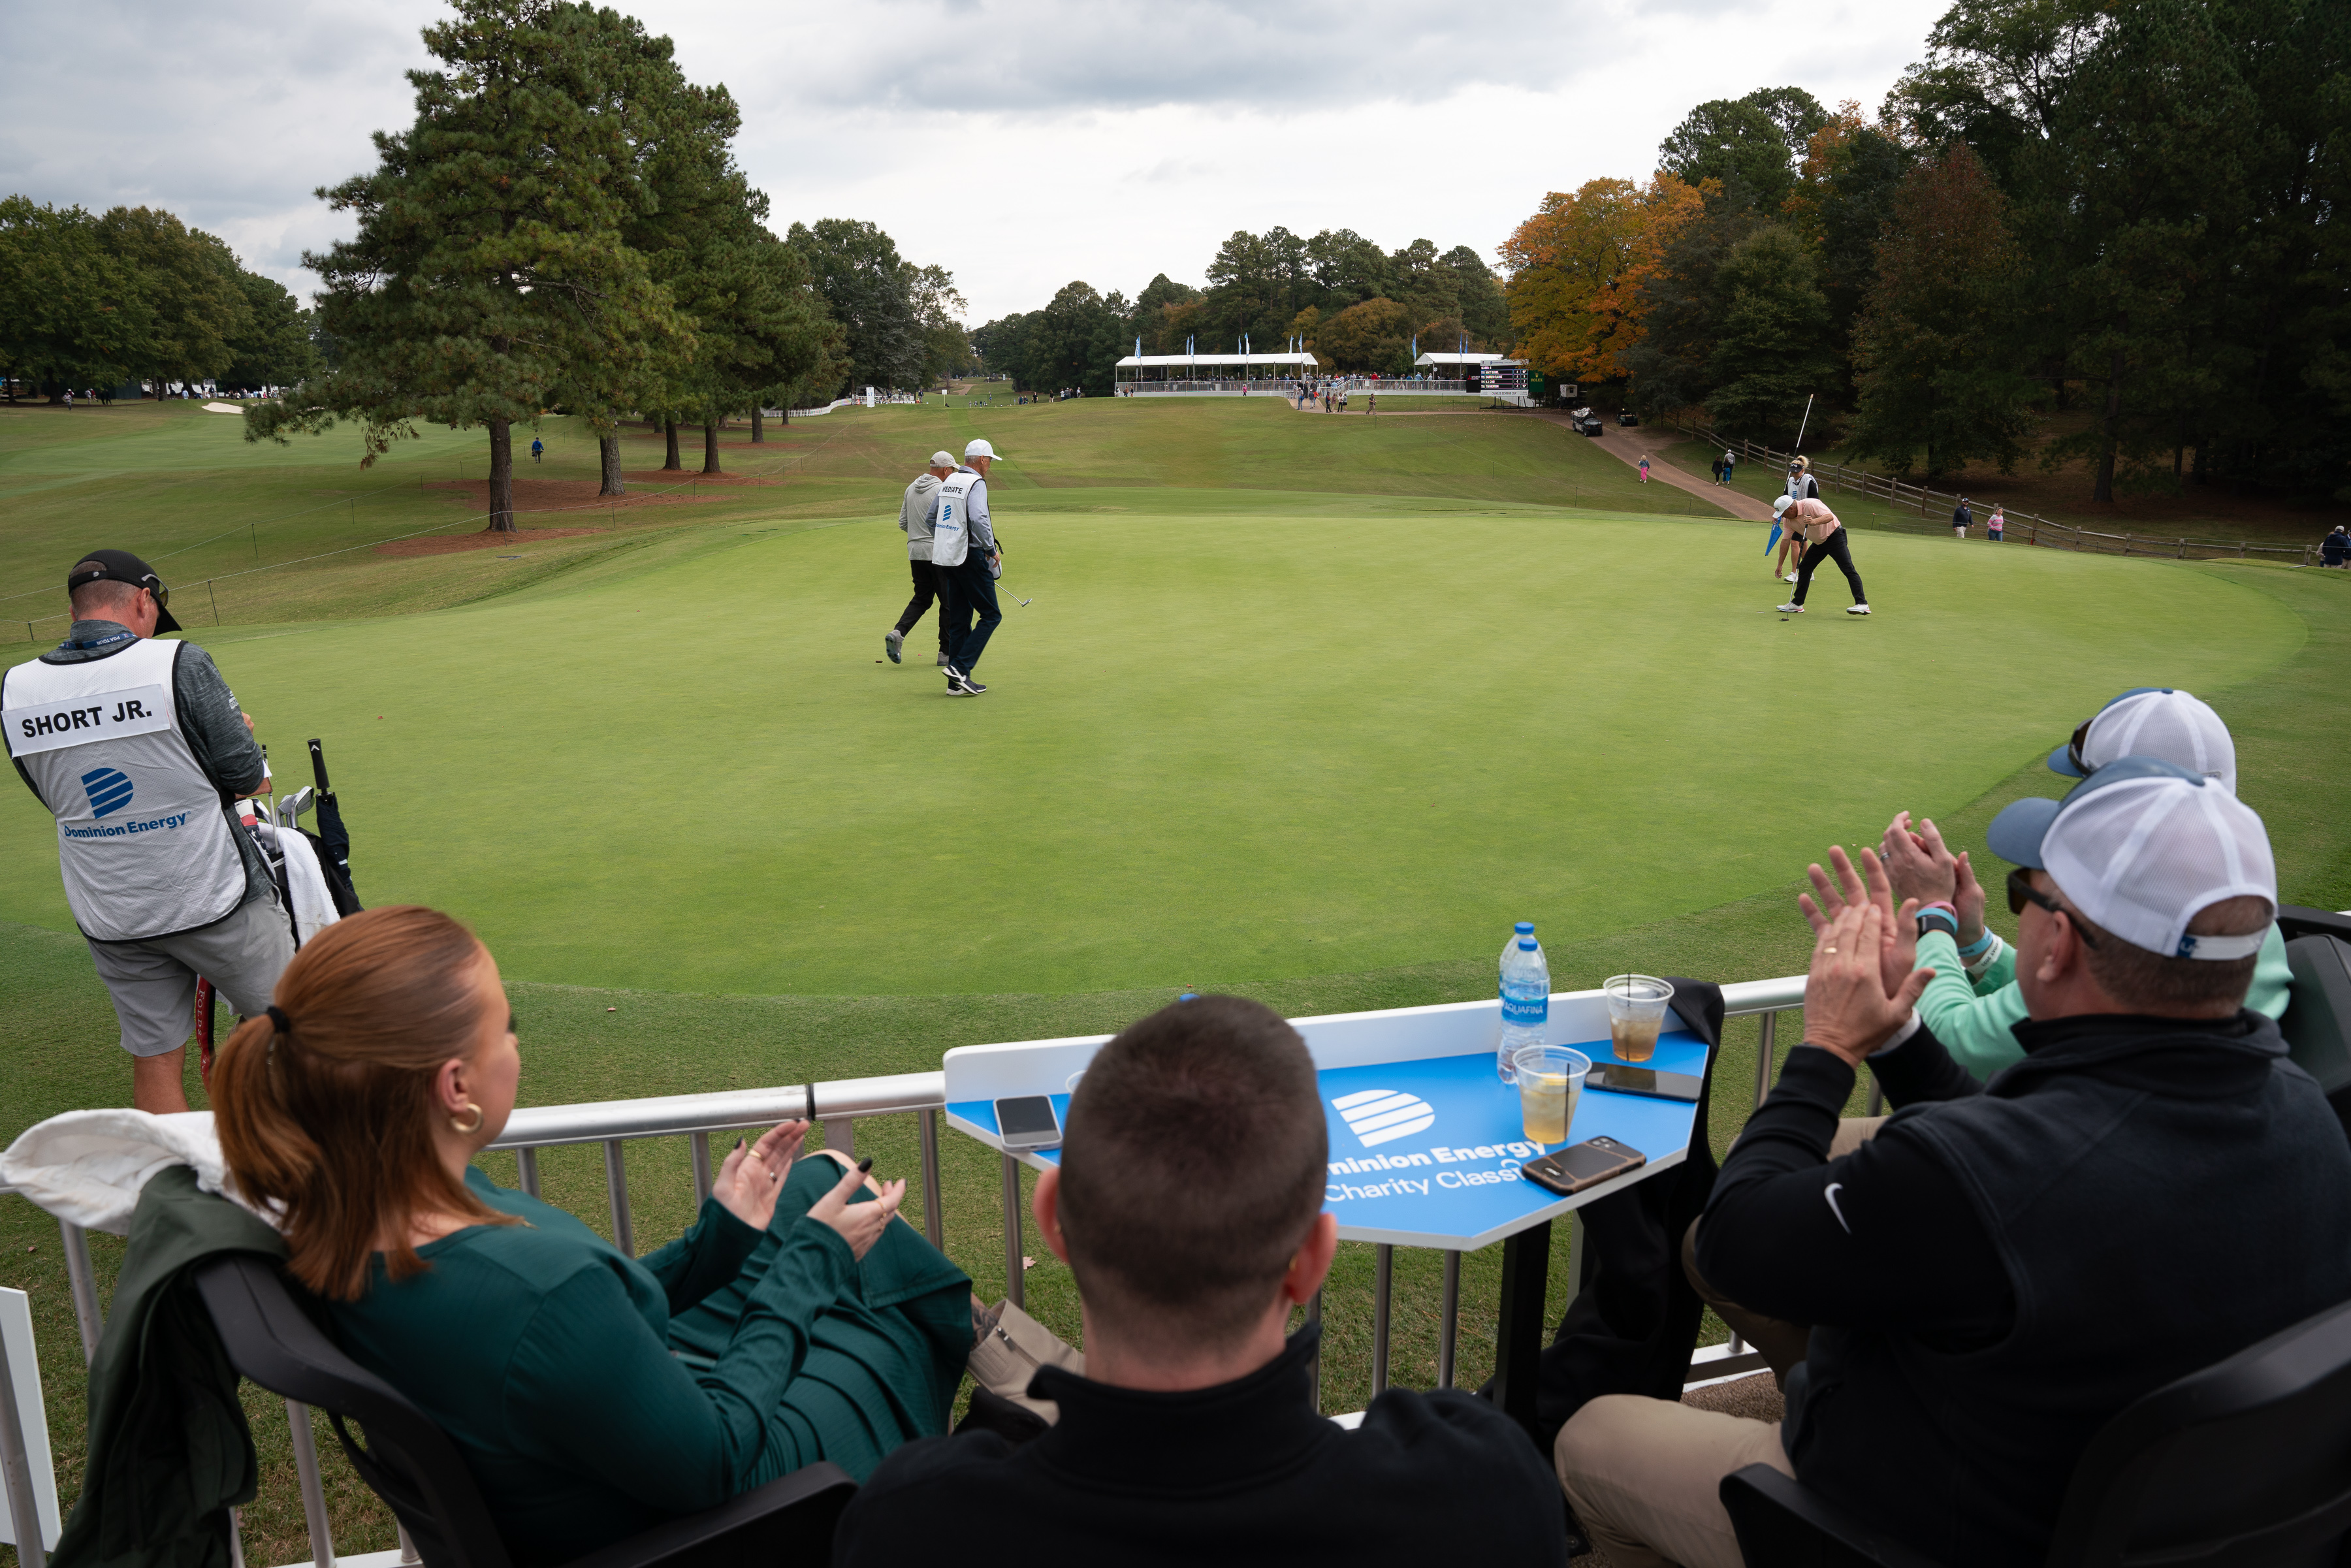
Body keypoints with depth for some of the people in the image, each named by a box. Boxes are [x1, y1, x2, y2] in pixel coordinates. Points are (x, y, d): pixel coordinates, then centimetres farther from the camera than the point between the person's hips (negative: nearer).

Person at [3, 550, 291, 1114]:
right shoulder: (181, 664, -15)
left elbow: (53, 793, 12)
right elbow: (247, 775, -12)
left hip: (110, 918, 4)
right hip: (212, 897, -4)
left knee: (155, 1059, 14)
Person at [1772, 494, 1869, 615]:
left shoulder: (1811, 505, -26)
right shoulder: (1787, 520, -4)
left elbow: (1829, 516, -36)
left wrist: (1815, 522, -57)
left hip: (1834, 536, -8)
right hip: (1818, 542, 8)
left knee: (1848, 568, -16)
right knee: (1804, 568, 6)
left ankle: (1862, 604, -21)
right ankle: (1797, 604, 17)